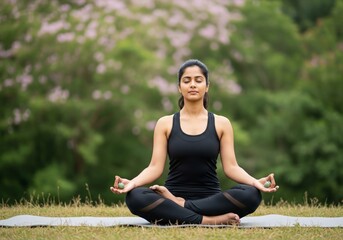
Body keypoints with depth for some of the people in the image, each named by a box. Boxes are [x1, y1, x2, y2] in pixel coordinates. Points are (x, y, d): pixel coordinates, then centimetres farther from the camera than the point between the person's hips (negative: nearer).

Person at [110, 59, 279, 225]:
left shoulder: (221, 124, 8)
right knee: (135, 197, -33)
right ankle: (211, 221, -32)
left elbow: (231, 167, 2)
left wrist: (255, 181, -18)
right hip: (173, 194, 0)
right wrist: (133, 182, -20)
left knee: (251, 194, -31)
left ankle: (178, 206, -23)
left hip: (210, 199, 1)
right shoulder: (165, 124, 8)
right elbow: (155, 167, 0)